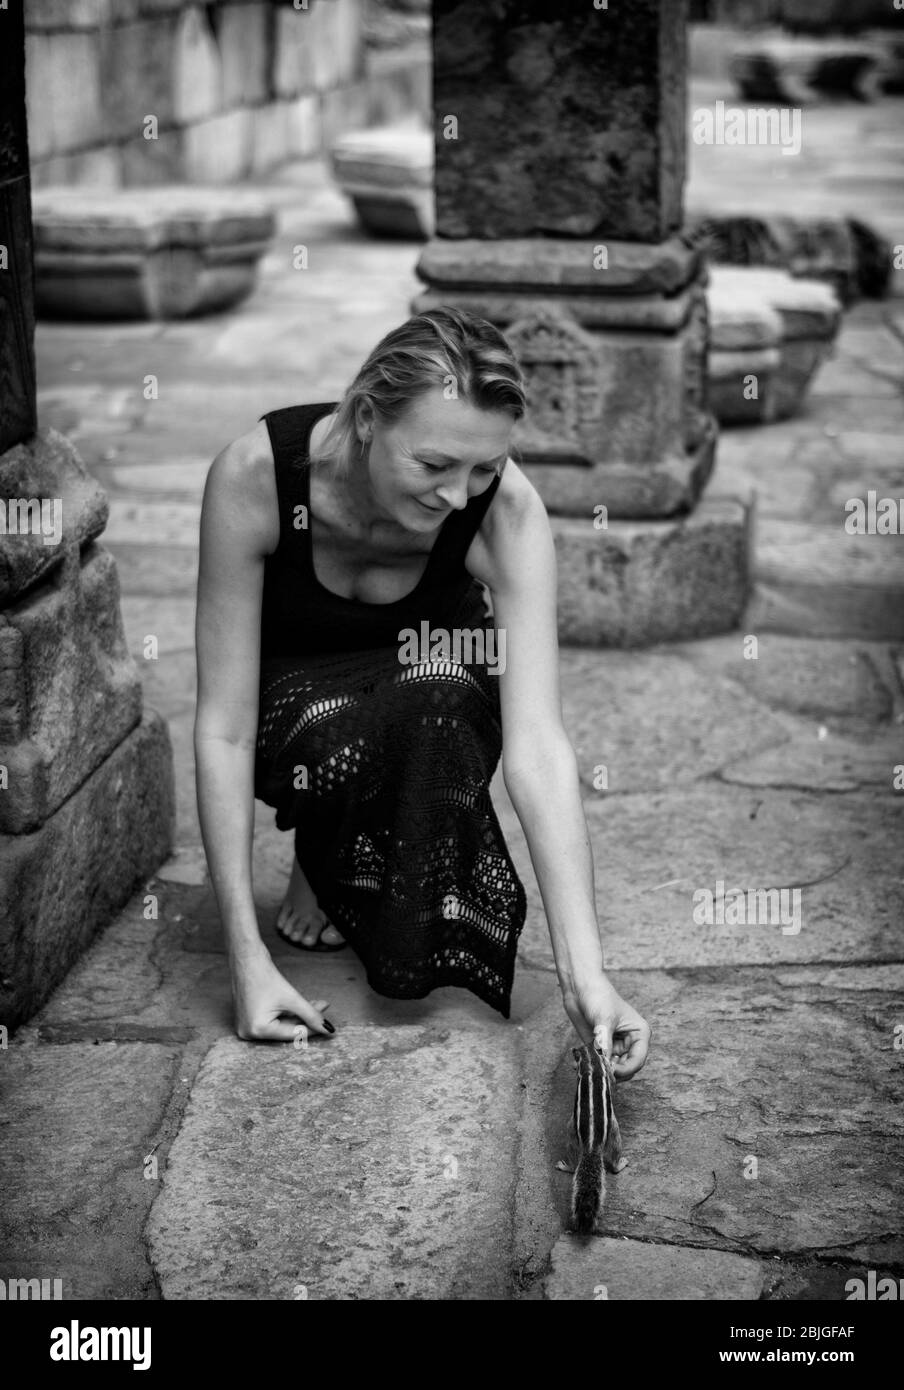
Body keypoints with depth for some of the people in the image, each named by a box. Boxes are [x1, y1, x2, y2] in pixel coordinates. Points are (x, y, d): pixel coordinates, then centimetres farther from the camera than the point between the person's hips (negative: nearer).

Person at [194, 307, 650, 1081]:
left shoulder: (507, 510, -29)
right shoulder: (256, 475, -31)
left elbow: (537, 743, -35)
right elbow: (223, 729, -29)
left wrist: (585, 975, -46)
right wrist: (248, 958, -34)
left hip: (437, 707, 1)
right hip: (298, 698, 0)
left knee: (439, 701, -38)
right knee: (337, 742, -38)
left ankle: (434, 959, -16)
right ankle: (321, 859, -3)